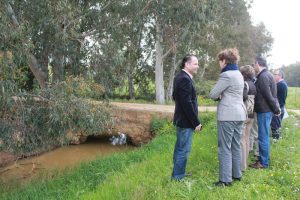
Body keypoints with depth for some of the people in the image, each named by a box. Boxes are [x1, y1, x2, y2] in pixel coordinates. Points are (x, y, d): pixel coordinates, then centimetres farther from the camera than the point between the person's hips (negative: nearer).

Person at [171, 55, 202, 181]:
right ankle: (178, 177, 10)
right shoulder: (185, 79, -20)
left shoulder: (180, 77, 12)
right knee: (184, 150, -1)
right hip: (186, 121, -11)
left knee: (180, 148, 18)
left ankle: (178, 173, 31)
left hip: (181, 118, 11)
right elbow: (187, 103, -24)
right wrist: (196, 122, -17)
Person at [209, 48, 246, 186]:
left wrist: (218, 96, 8)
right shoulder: (238, 74, 15)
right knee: (235, 146, 16)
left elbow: (213, 95, -12)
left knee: (224, 148, -3)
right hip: (239, 114, 9)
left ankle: (225, 179, 2)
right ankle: (237, 174, 25)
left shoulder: (226, 75, -15)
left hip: (227, 116, -9)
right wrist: (221, 96, 5)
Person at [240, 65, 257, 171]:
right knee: (246, 139, 14)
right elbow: (254, 99, 12)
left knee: (241, 140, -3)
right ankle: (245, 163, 23)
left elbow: (244, 97, -26)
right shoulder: (253, 85, 12)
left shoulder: (244, 84, -13)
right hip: (251, 114, 8)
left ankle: (242, 165, 2)